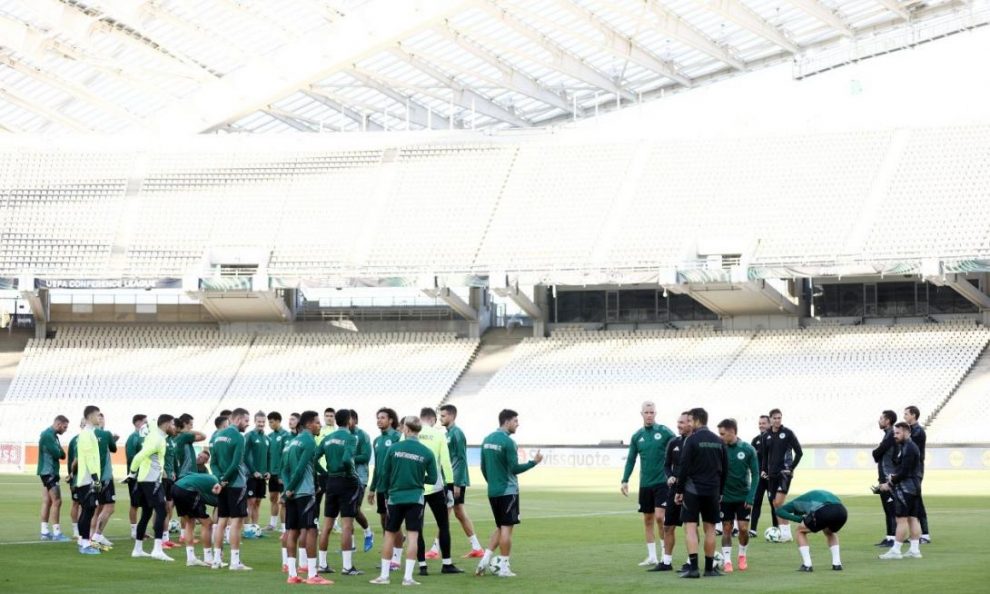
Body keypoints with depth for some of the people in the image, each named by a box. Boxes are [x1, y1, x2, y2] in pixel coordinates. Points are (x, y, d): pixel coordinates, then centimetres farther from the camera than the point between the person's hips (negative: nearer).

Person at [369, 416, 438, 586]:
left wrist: (385, 491, 17)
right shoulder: (427, 453, -5)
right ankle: (408, 577, -4)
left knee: (390, 535, 11)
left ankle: (384, 575, 15)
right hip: (415, 498, -1)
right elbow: (433, 479, 0)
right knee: (413, 537, 0)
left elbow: (384, 473, 2)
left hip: (395, 497, 1)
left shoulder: (394, 449, -5)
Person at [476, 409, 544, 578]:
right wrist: (534, 462, -6)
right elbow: (515, 468, -16)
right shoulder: (507, 442, -15)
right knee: (506, 528, -2)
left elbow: (483, 467, 15)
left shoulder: (487, 440, 10)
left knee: (500, 527, 17)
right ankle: (503, 567, 0)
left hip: (493, 491, 8)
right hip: (508, 491, -8)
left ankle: (485, 559, 6)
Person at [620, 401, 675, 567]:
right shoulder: (637, 436, 7)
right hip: (645, 484, 4)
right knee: (647, 520, 7)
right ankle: (652, 557, 14)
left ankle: (665, 553, -1)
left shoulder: (664, 432, -4)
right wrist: (625, 481, 5)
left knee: (659, 517, -13)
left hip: (662, 481, -4)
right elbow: (631, 460, 12)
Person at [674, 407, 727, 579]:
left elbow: (684, 467, -11)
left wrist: (679, 491, -4)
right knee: (710, 528, 10)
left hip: (693, 489, -5)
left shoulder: (692, 440, -8)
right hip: (712, 491, 5)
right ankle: (709, 568, 12)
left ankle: (693, 567, -15)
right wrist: (720, 491, 20)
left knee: (690, 527, -4)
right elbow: (725, 469, 13)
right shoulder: (719, 442, 9)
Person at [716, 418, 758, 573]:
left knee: (743, 528, -2)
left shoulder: (748, 449, -8)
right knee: (726, 529, 1)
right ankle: (727, 561, 8)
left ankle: (742, 555, 22)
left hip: (743, 496, 0)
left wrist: (751, 497, -10)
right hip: (725, 497, 0)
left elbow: (755, 474, -4)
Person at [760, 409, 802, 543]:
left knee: (778, 502, -16)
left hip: (784, 472, -6)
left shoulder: (787, 433, -4)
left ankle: (786, 534, -12)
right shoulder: (766, 436, 10)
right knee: (775, 504, 5)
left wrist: (792, 468, -7)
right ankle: (782, 533, 11)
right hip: (772, 474, 6)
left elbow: (799, 452, -2)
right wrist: (763, 470, 6)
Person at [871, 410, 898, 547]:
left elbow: (877, 453, -15)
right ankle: (889, 537, 17)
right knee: (888, 509, 12)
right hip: (885, 479, 10)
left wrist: (875, 452, 4)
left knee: (892, 510, -8)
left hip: (889, 478, -10)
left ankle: (893, 537, -9)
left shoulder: (891, 435, -14)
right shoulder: (888, 434, 16)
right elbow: (878, 455, 20)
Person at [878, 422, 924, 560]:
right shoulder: (908, 446, 17)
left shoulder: (908, 448, -16)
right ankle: (915, 549, 10)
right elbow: (898, 464, 20)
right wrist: (892, 477, 3)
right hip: (914, 488, 11)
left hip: (905, 488, -11)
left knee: (901, 519, -9)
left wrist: (889, 484, -12)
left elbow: (904, 472, -19)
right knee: (913, 518, 9)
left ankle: (895, 550, -10)